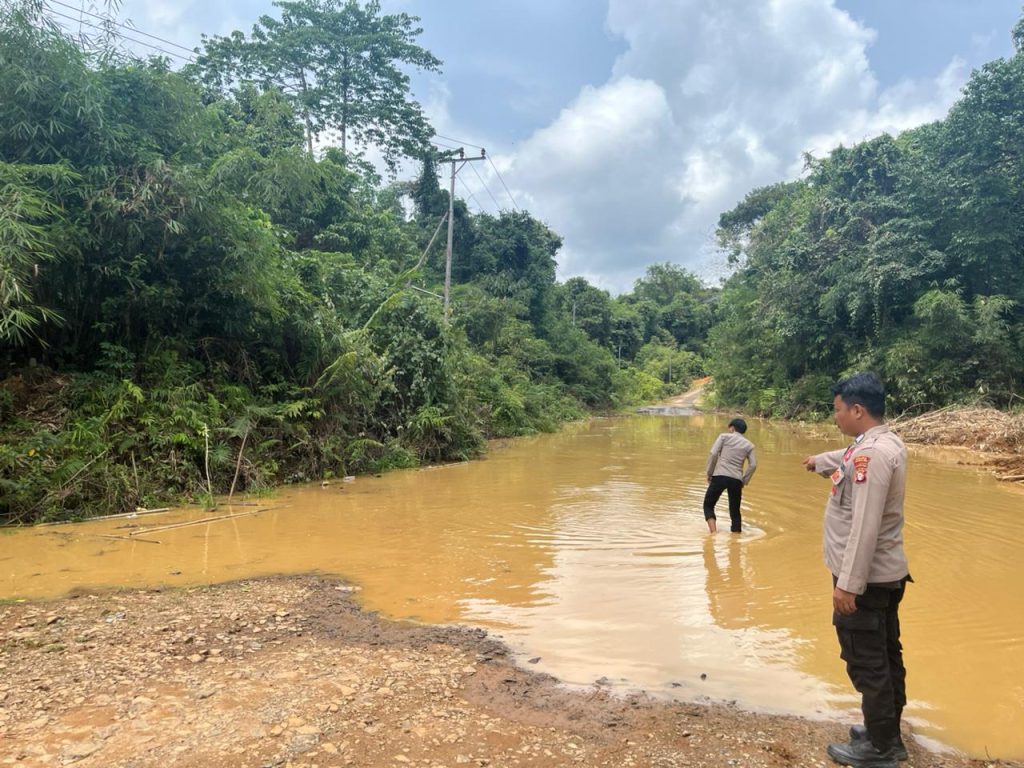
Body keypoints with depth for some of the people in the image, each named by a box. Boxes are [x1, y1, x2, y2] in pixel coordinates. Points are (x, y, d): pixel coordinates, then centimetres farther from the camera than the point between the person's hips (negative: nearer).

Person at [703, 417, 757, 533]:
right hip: (737, 480, 3)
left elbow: (713, 454, -4)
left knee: (708, 505, 9)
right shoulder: (749, 445, 15)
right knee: (735, 512, 14)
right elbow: (753, 465, 5)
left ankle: (713, 533, -9)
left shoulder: (724, 436, 7)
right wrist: (743, 482, 11)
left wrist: (709, 473, 4)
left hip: (720, 476, -3)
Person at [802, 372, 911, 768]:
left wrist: (847, 583, -26)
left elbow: (865, 526, -28)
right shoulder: (883, 444, 7)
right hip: (885, 573, 10)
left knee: (866, 662, 3)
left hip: (865, 578, -10)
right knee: (885, 655, 19)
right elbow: (847, 459, 31)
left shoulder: (872, 453, -25)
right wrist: (819, 460, 51)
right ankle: (888, 734, 34)